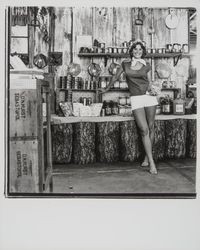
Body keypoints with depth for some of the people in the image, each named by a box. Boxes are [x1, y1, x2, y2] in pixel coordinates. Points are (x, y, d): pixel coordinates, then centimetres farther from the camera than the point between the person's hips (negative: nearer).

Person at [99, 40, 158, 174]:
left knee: (151, 128, 2)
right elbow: (116, 77, 21)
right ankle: (151, 163, -7)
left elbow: (149, 83, 13)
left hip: (149, 97, 2)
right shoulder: (125, 64, 9)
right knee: (144, 130, -10)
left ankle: (147, 157, 18)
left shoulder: (147, 65, 10)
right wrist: (106, 89, 29)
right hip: (136, 98, -2)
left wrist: (152, 90, -8)